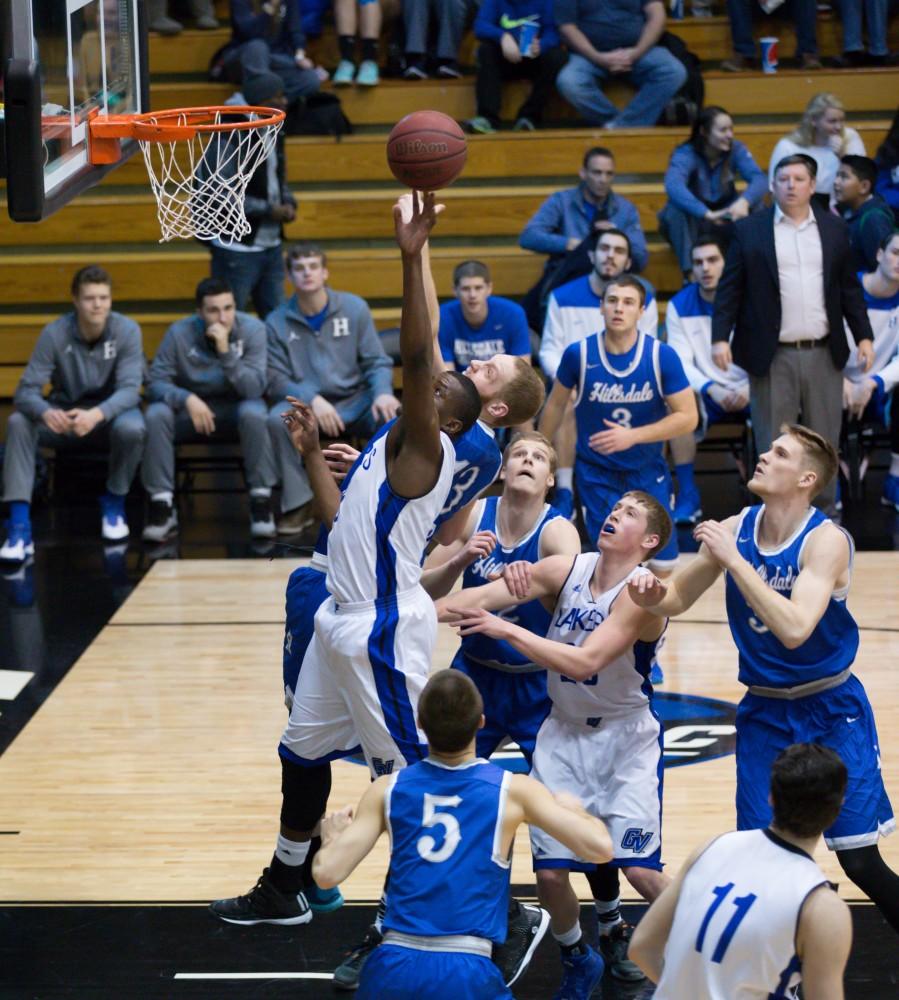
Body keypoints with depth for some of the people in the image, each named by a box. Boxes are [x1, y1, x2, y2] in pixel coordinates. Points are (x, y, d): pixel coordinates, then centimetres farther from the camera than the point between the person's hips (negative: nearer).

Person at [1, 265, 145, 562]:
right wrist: (46, 412, -45)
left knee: (131, 428, -36)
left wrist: (97, 414, -45)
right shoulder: (55, 333, -15)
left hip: (111, 411, -1)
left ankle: (114, 504, -6)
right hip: (65, 413, 1)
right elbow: (26, 391, -19)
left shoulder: (127, 331, -16)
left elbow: (129, 389, -24)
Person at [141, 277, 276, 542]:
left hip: (235, 407, -1)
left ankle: (261, 501, -22)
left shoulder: (252, 329, -17)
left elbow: (254, 388, -24)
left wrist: (226, 351, -35)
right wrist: (187, 398, -35)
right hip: (190, 409, 1)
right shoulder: (179, 332, -15)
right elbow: (155, 382, -16)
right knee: (156, 415, -29)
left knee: (253, 413, -35)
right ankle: (162, 506, -23)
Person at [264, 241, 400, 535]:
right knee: (277, 419, -34)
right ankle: (298, 503, -18)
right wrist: (312, 400, -22)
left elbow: (377, 362, 3)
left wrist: (383, 392, -19)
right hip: (302, 404, 0)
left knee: (392, 417, -31)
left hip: (354, 401, 0)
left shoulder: (354, 308, 3)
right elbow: (276, 381, -3)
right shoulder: (277, 322, 1)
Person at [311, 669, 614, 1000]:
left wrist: (332, 836, 25)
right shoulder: (512, 790, 0)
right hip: (465, 973, -2)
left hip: (394, 966, 2)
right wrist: (574, 810, 21)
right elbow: (600, 848, -2)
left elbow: (327, 873, 2)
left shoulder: (388, 790, 5)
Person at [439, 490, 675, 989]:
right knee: (550, 872, -3)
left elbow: (583, 661, -30)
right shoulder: (567, 569, -4)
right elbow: (487, 595, -12)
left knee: (640, 868, -14)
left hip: (626, 737, -4)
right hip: (565, 732, 4)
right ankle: (577, 960, 25)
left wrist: (506, 629, -31)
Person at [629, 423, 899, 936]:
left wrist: (732, 559, -33)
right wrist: (654, 596, -16)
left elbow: (794, 629, -34)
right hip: (765, 714, 4)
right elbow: (679, 599, 8)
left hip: (832, 712, -4)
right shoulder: (735, 529, -4)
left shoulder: (827, 540, -21)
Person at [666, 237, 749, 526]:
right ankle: (688, 495, -24)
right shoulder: (679, 306, 0)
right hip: (706, 392, 1)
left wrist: (749, 389, -25)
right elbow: (681, 364, -5)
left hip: (749, 391, -1)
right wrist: (712, 390, -23)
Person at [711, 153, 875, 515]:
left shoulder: (834, 229, 9)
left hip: (823, 354, 3)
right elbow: (730, 289, 0)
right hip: (773, 358, -2)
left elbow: (849, 288, 13)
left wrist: (863, 336, 7)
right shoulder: (749, 230, 1)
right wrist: (720, 337, -10)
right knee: (774, 445, 1)